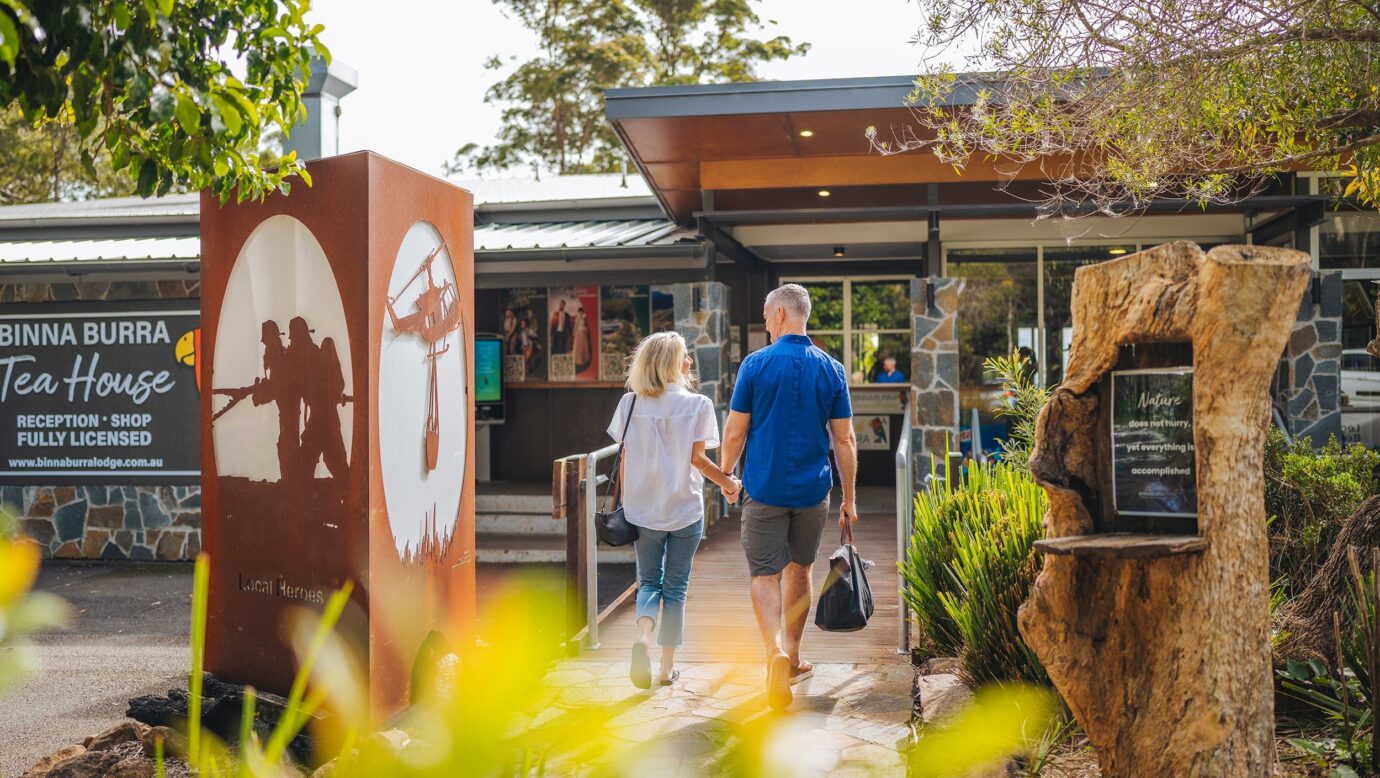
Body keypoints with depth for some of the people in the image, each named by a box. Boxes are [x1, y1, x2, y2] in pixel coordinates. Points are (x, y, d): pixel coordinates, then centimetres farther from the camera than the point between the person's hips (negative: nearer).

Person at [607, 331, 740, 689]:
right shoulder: (697, 404, -7)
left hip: (642, 509, 2)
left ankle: (643, 636, -13)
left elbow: (625, 458, 2)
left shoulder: (631, 403, 0)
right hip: (685, 509, -2)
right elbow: (697, 458, -10)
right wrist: (728, 482, 5)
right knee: (676, 586, 10)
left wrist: (624, 502, 12)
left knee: (648, 581, 15)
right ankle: (667, 667, 14)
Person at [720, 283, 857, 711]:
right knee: (799, 571, 18)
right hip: (813, 490, 3)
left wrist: (725, 476, 12)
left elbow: (734, 434, -5)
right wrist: (849, 498, 9)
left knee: (765, 575, 2)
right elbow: (844, 440, 1)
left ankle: (776, 651, -21)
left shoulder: (756, 363, -7)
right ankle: (792, 659, 29)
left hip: (764, 489, -3)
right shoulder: (831, 369, 0)